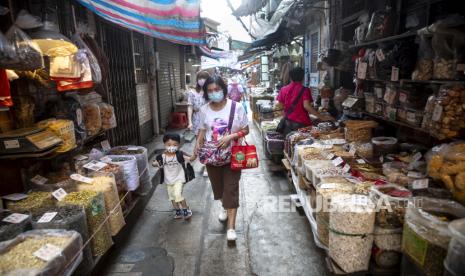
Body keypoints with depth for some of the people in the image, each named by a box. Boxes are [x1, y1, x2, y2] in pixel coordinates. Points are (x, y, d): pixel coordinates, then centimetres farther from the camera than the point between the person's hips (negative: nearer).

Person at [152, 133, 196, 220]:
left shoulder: (179, 155, -16)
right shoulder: (162, 156, -8)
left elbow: (190, 159, -19)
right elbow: (154, 163, -1)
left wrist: (195, 155, -40)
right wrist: (156, 164, -24)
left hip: (178, 179, -4)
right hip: (168, 181, 5)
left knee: (178, 195, -20)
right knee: (172, 197, 17)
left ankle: (186, 209, 0)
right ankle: (178, 211, 36)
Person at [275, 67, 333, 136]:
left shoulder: (283, 89, 3)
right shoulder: (304, 90, -7)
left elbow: (279, 106, 1)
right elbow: (306, 106, -19)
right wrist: (321, 117, -17)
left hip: (287, 123, 4)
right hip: (301, 123, -4)